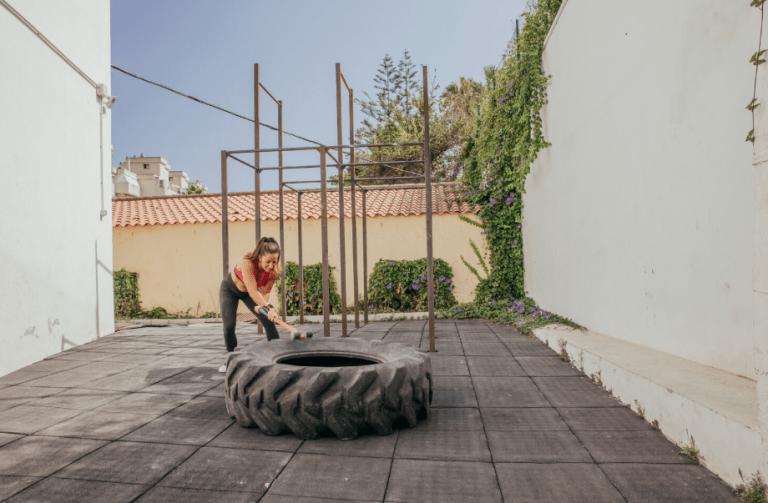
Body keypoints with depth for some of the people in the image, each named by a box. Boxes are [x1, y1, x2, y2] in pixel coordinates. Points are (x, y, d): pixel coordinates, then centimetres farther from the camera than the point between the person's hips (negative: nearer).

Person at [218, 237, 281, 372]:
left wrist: (261, 306, -34)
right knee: (229, 326, -11)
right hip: (229, 289, -3)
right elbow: (252, 291, -47)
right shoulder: (248, 262, -42)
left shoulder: (274, 271, -28)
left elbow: (265, 292, -16)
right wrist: (268, 307, -56)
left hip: (248, 292, 3)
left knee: (269, 321, -10)